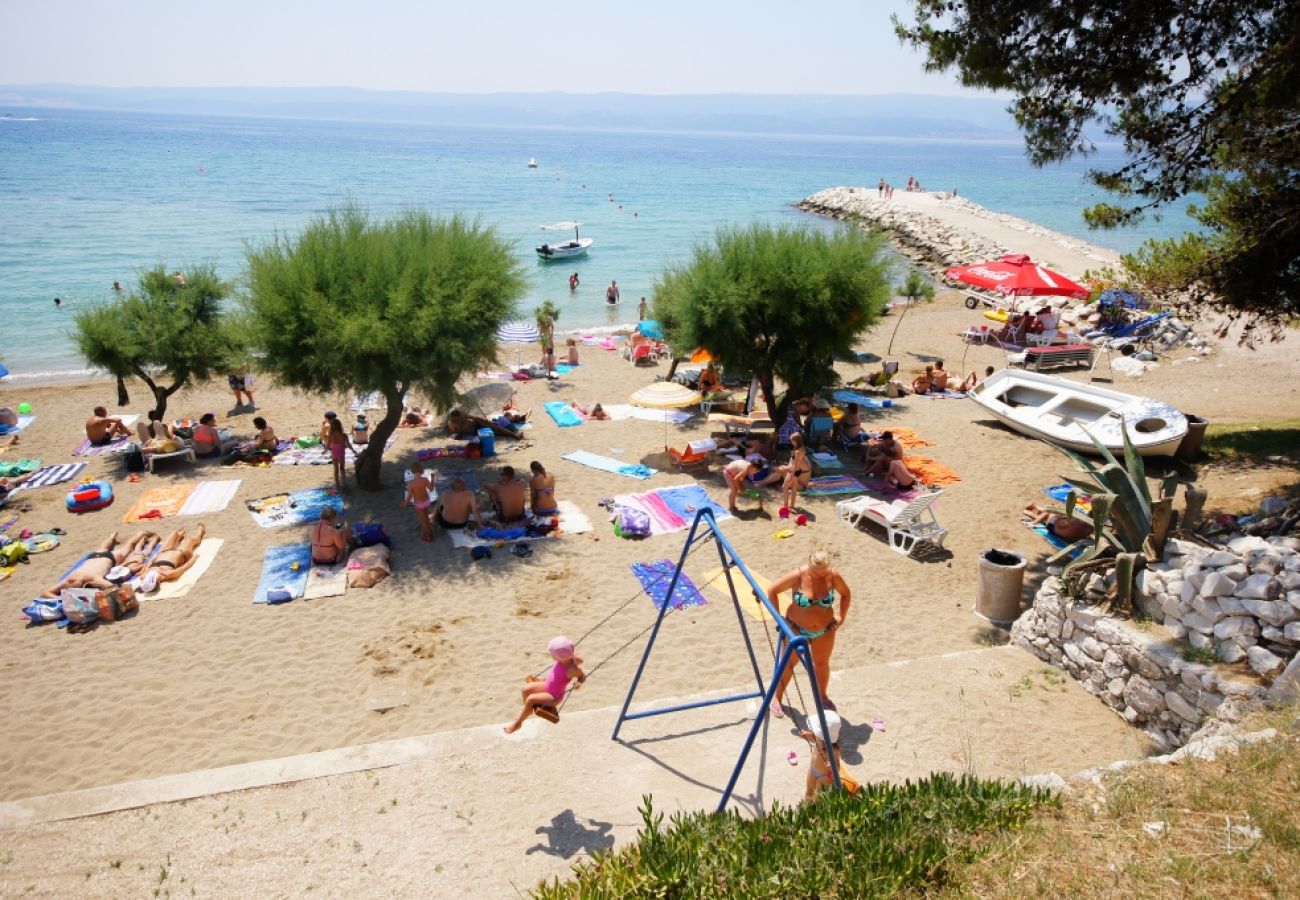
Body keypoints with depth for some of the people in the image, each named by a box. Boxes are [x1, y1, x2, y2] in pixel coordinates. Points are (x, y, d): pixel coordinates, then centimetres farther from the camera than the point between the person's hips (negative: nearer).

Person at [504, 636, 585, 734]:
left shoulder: (572, 669, -34)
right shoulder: (567, 657, -14)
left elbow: (583, 676, -18)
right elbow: (580, 660, 3)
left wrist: (578, 682, -35)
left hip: (554, 696, -8)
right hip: (547, 686, 8)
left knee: (530, 699, -20)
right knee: (526, 689, 0)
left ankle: (517, 723, 0)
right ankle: (528, 711, 25)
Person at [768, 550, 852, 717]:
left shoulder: (834, 576, -18)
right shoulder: (797, 576, -26)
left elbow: (846, 594, 3)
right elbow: (772, 591, -16)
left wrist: (842, 617, -4)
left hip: (825, 630, 2)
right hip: (796, 629, -2)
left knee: (822, 664, 19)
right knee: (789, 664, 12)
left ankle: (822, 696, 43)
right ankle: (777, 698, 31)